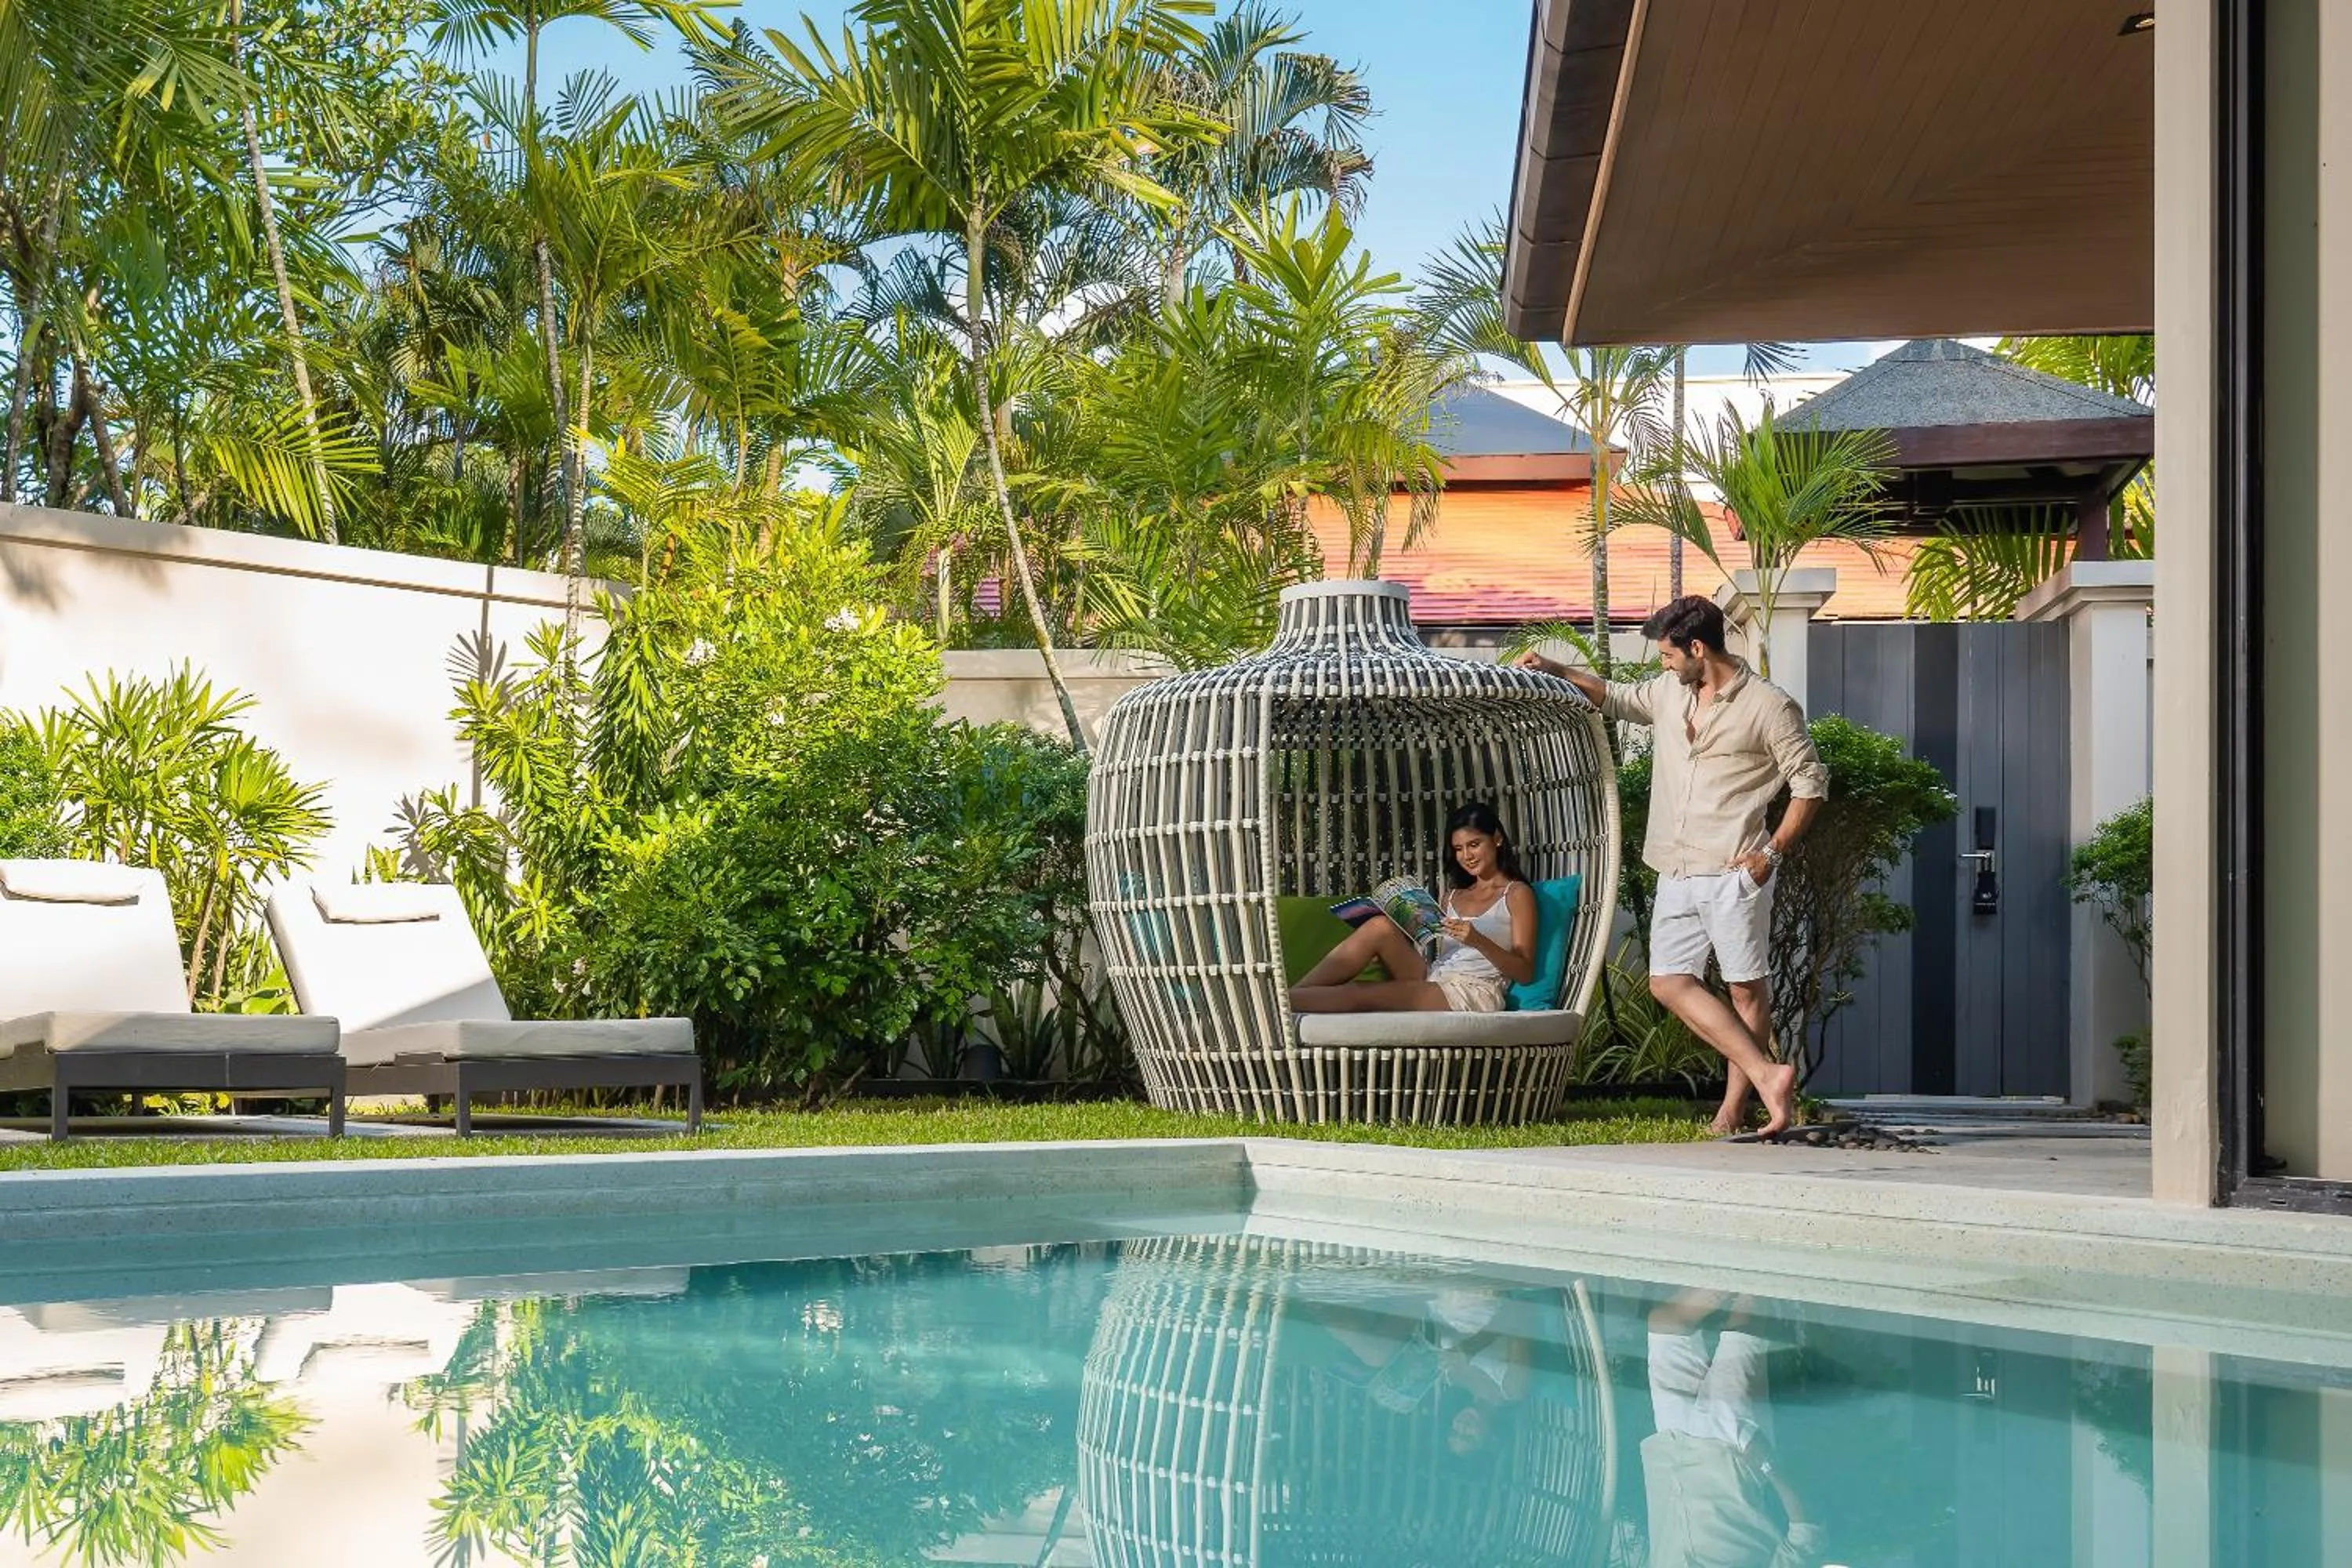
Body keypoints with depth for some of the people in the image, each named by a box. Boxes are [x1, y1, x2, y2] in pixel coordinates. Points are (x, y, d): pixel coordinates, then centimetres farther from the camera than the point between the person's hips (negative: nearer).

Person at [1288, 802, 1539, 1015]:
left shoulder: (1517, 893, 7)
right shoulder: (1454, 895, 28)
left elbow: (1525, 972, -2)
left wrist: (1478, 941, -17)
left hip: (1473, 993, -6)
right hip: (1430, 980, 6)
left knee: (1356, 994, -25)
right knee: (1380, 927, -21)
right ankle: (1292, 993, -28)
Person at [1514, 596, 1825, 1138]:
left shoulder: (1768, 706, -6)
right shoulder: (1668, 692, 13)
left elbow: (1810, 782, -3)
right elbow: (1617, 698, 33)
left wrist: (1774, 852, -11)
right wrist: (1557, 671, 25)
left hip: (1734, 874, -7)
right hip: (1677, 874, 7)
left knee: (1747, 989, -2)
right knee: (1669, 981, -3)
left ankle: (1733, 1107, 2)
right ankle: (1767, 1074, -6)